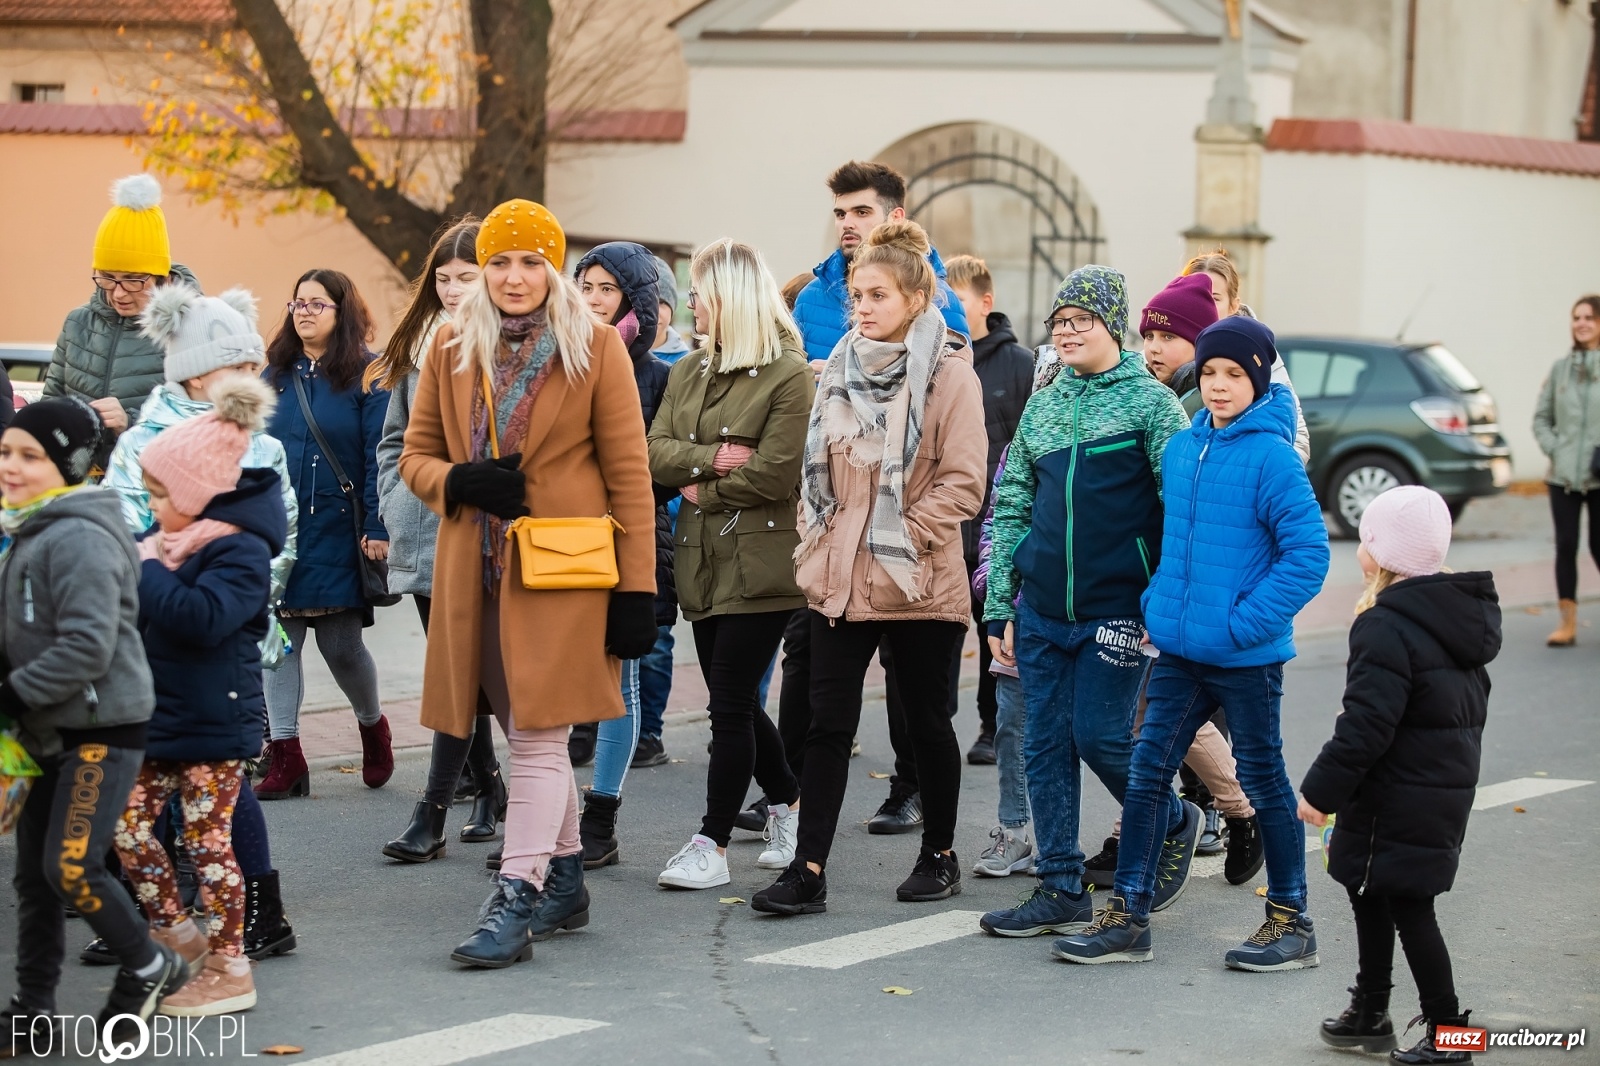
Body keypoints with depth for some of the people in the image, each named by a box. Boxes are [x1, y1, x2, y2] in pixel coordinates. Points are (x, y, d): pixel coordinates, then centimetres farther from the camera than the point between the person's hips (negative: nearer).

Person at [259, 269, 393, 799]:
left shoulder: (367, 376, -4)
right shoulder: (275, 375, 10)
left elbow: (379, 455, -8)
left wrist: (378, 528, -15)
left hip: (338, 531, -4)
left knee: (340, 644, 2)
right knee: (278, 638, 0)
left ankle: (373, 726, 30)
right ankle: (284, 757, 5)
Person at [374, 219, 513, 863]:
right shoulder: (418, 345, 12)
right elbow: (395, 437, 20)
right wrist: (394, 506, 11)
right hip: (422, 538, 6)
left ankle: (431, 816, -5)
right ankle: (488, 789, 28)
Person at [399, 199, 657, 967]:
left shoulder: (595, 349, -2)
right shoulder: (453, 348, 8)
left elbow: (628, 473, -3)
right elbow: (416, 454, 13)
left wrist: (637, 587, -8)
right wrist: (460, 483, -10)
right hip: (477, 568, 4)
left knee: (538, 733, -9)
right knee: (528, 733, 12)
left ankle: (517, 900, -10)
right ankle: (564, 879, 26)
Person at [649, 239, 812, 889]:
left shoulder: (788, 376, -10)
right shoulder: (688, 372, 14)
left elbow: (774, 475, -17)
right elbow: (656, 452, 4)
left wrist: (703, 493, -7)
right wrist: (710, 458, -14)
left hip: (759, 561, -7)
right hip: (703, 561, 7)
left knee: (730, 704, -6)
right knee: (734, 702, 13)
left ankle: (713, 845, -1)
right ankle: (788, 801, 32)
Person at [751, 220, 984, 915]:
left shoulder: (949, 373, -8)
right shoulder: (840, 368, 10)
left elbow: (962, 484, -12)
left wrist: (899, 539, -16)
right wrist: (817, 543, 7)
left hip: (918, 583, -5)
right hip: (838, 578, 5)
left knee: (926, 721, 9)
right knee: (828, 721, -1)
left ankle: (939, 856, 24)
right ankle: (808, 870, -3)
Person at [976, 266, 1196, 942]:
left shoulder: (1151, 402, -4)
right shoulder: (1041, 407, 11)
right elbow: (1011, 506, 13)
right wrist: (999, 607, 9)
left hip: (1117, 608, -5)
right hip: (1042, 608, 5)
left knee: (1101, 737, -5)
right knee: (1046, 746, 5)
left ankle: (1174, 827, 23)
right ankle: (1060, 892, 11)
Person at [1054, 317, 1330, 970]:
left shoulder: (1271, 456, -14)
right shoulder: (1180, 449, 7)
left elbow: (1307, 553, -17)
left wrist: (1245, 623, -19)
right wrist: (1155, 608, 10)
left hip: (1246, 656, -6)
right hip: (1179, 650, 6)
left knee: (1263, 780, 6)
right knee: (1146, 772, 6)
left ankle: (1291, 922, 20)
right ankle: (1127, 916, 13)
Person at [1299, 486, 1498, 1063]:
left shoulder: (1387, 627, -21)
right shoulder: (1465, 614, 9)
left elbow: (1366, 725, -24)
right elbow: (1469, 707, 19)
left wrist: (1321, 789, -15)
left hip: (1399, 801, -10)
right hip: (1451, 788, 10)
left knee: (1407, 908, -2)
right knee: (1372, 896, 19)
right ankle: (1369, 1014, 29)